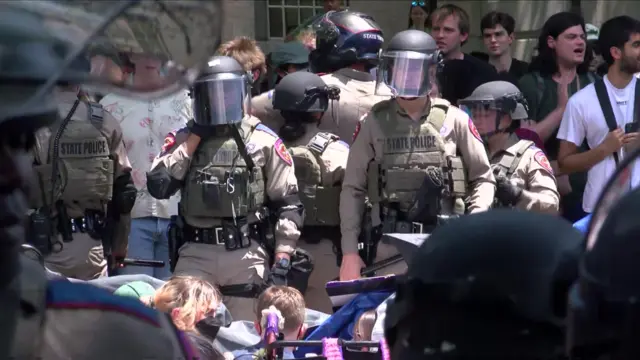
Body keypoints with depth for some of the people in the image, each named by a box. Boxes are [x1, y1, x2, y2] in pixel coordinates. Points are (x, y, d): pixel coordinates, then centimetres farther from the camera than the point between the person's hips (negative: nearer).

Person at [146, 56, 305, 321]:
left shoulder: (264, 141, 5)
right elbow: (158, 186, -4)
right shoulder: (184, 139, 11)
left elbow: (288, 203, 4)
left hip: (247, 254, -1)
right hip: (195, 253, 1)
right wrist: (193, 140, -2)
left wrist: (282, 257, -5)